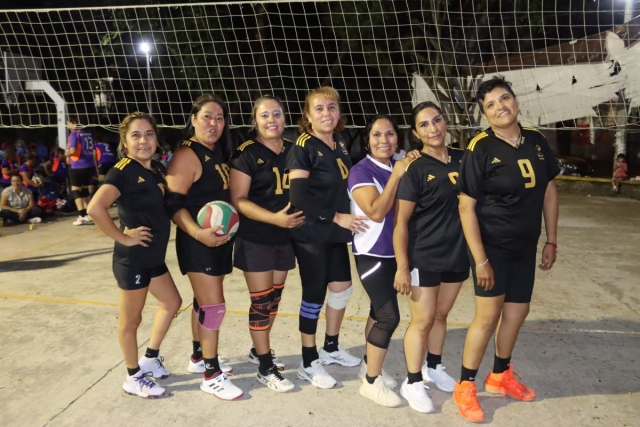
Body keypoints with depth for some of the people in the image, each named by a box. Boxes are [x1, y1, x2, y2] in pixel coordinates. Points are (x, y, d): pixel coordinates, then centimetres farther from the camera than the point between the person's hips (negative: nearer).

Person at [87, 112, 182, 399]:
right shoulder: (123, 171, -18)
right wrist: (123, 237, -23)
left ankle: (150, 358, 39)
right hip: (132, 259, -9)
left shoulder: (158, 169, 6)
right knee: (131, 320, 8)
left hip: (154, 256, 9)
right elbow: (95, 208, -32)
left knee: (172, 303, 22)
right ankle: (134, 377, 27)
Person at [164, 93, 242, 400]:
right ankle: (212, 375, 9)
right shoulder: (187, 155, -15)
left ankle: (199, 357, 34)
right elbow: (173, 203, -21)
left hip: (221, 239, 8)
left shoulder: (218, 152, 11)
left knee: (204, 302, 18)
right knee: (214, 306, -5)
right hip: (199, 242, -8)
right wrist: (198, 233, -32)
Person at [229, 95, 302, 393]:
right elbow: (238, 200, -15)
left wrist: (299, 215, 1)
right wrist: (274, 218, -26)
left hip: (285, 236, 6)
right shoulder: (246, 154, -10)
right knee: (261, 301, 1)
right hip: (255, 239, -6)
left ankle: (259, 350, 37)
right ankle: (265, 369, 15)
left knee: (274, 298, 16)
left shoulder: (293, 150, 7)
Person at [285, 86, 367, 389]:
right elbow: (298, 196, -23)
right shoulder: (303, 147, -13)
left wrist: (345, 220, 6)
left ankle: (331, 348, 36)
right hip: (311, 233, -7)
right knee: (314, 295, 2)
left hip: (335, 232, 8)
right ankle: (309, 363, 20)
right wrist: (337, 217, -22)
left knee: (342, 289, 15)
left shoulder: (341, 145, 9)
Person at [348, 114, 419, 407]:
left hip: (395, 251, 7)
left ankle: (369, 364, 33)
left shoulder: (400, 166, 6)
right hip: (372, 253, -7)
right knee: (389, 316, -8)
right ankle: (371, 382, 8)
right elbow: (376, 211, -24)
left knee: (380, 312, 15)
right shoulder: (360, 171, -14)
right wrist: (396, 175, -21)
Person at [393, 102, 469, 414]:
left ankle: (433, 367, 39)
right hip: (424, 257, -5)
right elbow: (401, 221, -13)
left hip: (457, 254, 5)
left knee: (441, 315, 19)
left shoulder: (463, 159, 3)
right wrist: (402, 267, -16)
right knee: (423, 320, 3)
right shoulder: (414, 169, -12)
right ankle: (412, 383, 21)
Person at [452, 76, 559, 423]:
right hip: (492, 245, -6)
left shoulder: (537, 141, 1)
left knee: (517, 312, 16)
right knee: (488, 316, -5)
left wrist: (551, 241, 8)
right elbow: (466, 207, -17)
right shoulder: (480, 149, -16)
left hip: (525, 246, 6)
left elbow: (549, 192, 10)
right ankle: (465, 387, 14)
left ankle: (500, 376, 37)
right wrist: (480, 259, -19)